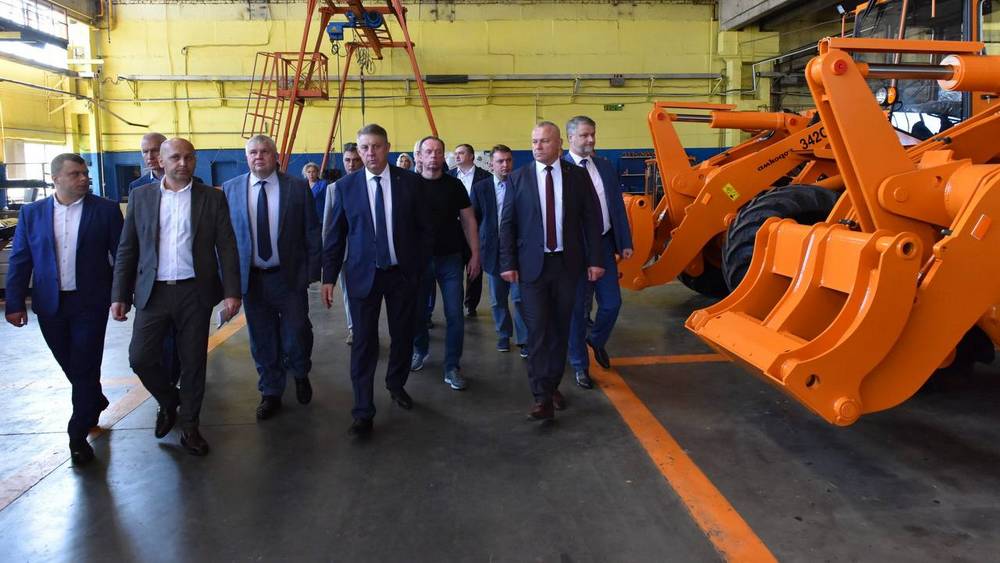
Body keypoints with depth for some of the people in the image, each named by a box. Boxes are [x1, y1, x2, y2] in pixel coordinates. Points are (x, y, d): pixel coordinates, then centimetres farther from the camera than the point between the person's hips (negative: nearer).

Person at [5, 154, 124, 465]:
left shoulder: (106, 209, -4)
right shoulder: (31, 213, 3)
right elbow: (19, 261, 3)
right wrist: (15, 303, -2)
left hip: (90, 303, -3)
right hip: (50, 305, 3)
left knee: (85, 368, 1)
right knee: (71, 366, 16)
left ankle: (78, 436, 11)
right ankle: (95, 402, 42)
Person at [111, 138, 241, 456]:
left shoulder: (212, 198, 1)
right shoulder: (141, 196, 5)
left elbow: (227, 248, -1)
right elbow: (127, 249, 6)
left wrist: (232, 292, -9)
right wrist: (119, 295, 1)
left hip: (195, 292, -1)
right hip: (153, 292, 1)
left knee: (193, 362, 6)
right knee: (140, 357, -2)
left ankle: (189, 426, 23)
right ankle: (168, 401, 28)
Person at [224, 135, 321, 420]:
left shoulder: (297, 187, -2)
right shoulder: (230, 189, 3)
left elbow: (312, 232, 0)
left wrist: (312, 272, -5)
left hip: (290, 277, -1)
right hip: (250, 278, 2)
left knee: (297, 336, 4)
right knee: (262, 341, 10)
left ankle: (301, 375, 35)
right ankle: (271, 394, 28)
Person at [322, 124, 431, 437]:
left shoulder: (410, 182, -2)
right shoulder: (346, 186, 0)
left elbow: (422, 229, 3)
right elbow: (335, 235, 3)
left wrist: (421, 267, -2)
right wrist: (329, 277, 0)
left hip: (403, 273, 1)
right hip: (363, 274, -1)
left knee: (403, 337, 14)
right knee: (364, 344, -1)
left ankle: (396, 385, 39)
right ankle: (363, 413, 6)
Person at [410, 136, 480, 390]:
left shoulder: (454, 185, 1)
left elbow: (468, 221, 4)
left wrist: (475, 255, -1)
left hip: (450, 258, 0)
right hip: (419, 258, 0)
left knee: (455, 315, -2)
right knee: (416, 310, 12)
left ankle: (452, 367, 9)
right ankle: (420, 349, 39)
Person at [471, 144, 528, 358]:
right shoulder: (480, 188, 3)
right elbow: (474, 219, 6)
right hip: (493, 250, 2)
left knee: (520, 297, -3)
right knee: (498, 299, 12)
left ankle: (524, 339, 6)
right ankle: (503, 335, 27)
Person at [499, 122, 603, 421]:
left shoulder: (578, 175, 2)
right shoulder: (519, 177, 1)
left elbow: (591, 219, 3)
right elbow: (507, 223, 0)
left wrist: (594, 260, -2)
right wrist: (508, 263, -6)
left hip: (567, 263, 2)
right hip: (533, 264, -1)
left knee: (560, 328, 10)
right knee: (537, 330, -4)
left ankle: (553, 385, 26)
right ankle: (542, 397, -3)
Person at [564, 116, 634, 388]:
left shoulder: (605, 166, 8)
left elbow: (618, 206, 10)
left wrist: (625, 243, 6)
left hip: (605, 244, 5)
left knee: (612, 303, 7)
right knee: (577, 309, 6)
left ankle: (597, 339, 38)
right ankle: (580, 365, 22)